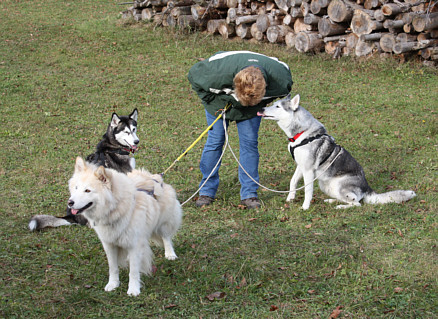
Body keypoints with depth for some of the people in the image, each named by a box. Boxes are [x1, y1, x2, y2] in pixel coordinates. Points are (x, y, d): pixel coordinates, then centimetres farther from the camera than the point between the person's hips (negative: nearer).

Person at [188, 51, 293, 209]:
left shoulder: (279, 76, -37)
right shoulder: (218, 72, -44)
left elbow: (285, 89, -8)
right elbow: (194, 74, -22)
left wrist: (263, 103, -12)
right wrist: (211, 100, -21)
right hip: (220, 102, -1)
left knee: (250, 143, -4)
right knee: (215, 141, -2)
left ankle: (249, 193, 4)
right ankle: (207, 191, 10)